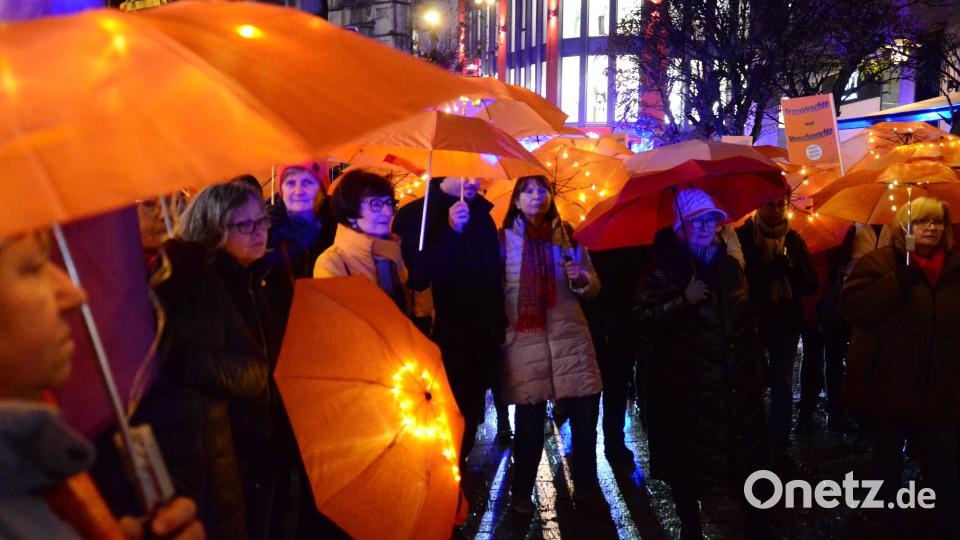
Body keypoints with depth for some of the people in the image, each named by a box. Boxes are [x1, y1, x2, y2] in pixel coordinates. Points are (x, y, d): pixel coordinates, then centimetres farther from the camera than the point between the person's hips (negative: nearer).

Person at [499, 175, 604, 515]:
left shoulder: (567, 235, 13)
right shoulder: (504, 239, 4)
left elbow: (594, 287, 14)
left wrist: (581, 278, -7)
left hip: (570, 338, 3)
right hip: (525, 341, -2)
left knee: (585, 417, 1)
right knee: (529, 423, 2)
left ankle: (586, 489, 20)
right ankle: (522, 493, 21)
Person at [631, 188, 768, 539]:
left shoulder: (730, 264, 11)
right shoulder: (664, 267, -5)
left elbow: (749, 323, 18)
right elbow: (640, 319, -14)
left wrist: (757, 370, 16)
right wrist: (684, 301, -23)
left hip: (735, 385, 4)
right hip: (686, 388, -4)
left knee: (738, 453, 10)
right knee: (687, 461, 5)